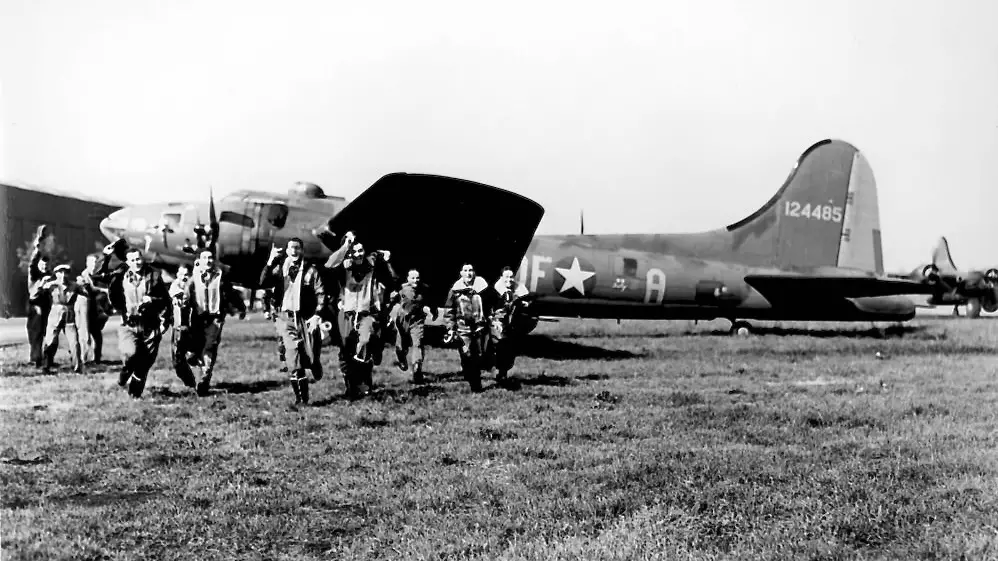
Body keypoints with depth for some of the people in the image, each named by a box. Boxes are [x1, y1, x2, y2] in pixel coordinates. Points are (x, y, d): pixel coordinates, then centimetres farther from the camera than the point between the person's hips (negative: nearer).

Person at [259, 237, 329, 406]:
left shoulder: (311, 271, 0)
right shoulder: (280, 269, 7)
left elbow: (322, 295, -2)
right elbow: (263, 283, -6)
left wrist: (317, 315, -13)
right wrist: (270, 262, -15)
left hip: (307, 319, -1)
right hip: (288, 319, 1)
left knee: (310, 357, 1)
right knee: (293, 359, -7)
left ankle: (316, 369, 37)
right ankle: (301, 396, -2)